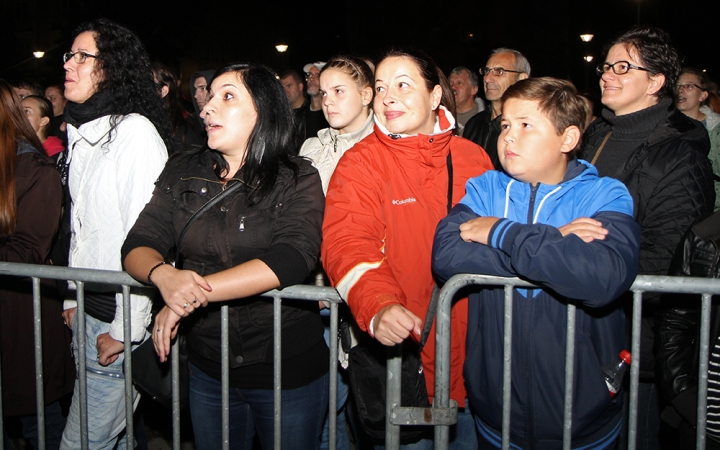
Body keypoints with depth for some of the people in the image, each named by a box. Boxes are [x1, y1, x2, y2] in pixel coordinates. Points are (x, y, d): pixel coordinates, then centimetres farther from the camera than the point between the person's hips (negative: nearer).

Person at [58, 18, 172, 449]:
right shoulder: (81, 132, 13)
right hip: (88, 309, 8)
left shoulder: (135, 130, -14)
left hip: (119, 315, -8)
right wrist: (72, 298, 15)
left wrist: (124, 328, -17)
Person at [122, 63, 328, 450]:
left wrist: (197, 291, -31)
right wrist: (163, 274, -27)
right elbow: (137, 246, -4)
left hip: (289, 371, -3)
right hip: (208, 369, 4)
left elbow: (293, 258, -27)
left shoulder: (297, 180, -10)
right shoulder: (182, 174, 3)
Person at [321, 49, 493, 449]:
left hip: (470, 350, 3)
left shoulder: (473, 158, 4)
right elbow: (348, 245, -21)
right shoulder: (360, 163, -7)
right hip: (398, 347, -3)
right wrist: (379, 307, -37)